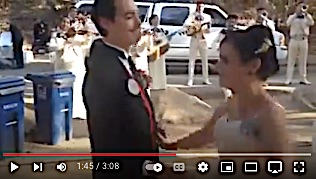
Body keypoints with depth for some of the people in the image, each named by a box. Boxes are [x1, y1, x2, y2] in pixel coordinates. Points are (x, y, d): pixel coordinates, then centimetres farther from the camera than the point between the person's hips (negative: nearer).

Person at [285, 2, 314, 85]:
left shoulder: (307, 16, 9)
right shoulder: (292, 16, 7)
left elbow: (311, 23, -12)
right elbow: (288, 23, -14)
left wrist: (305, 13, -18)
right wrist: (296, 14, -14)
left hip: (304, 40, 1)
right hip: (294, 40, -1)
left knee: (303, 61, 5)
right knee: (291, 60, -1)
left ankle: (303, 79, 10)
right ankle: (289, 79, 0)